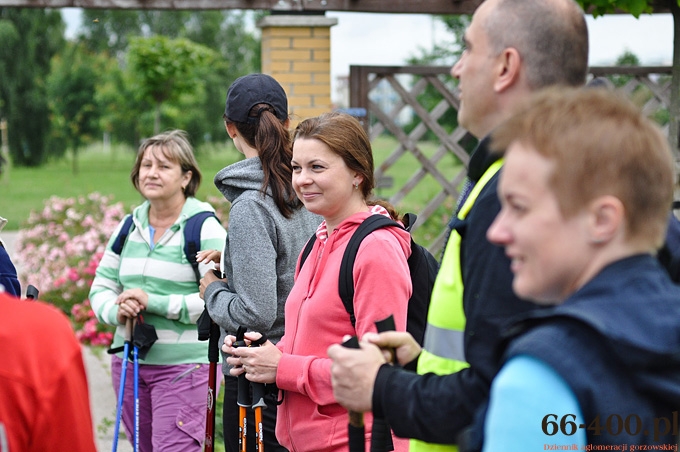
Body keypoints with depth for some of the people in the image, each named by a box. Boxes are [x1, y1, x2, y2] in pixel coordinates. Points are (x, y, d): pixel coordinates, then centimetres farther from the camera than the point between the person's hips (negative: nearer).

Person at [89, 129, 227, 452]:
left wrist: (155, 303, -21)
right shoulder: (128, 227, 11)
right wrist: (116, 312, -9)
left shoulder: (204, 228, -9)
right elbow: (101, 287, 14)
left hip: (184, 364, -7)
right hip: (129, 362, 7)